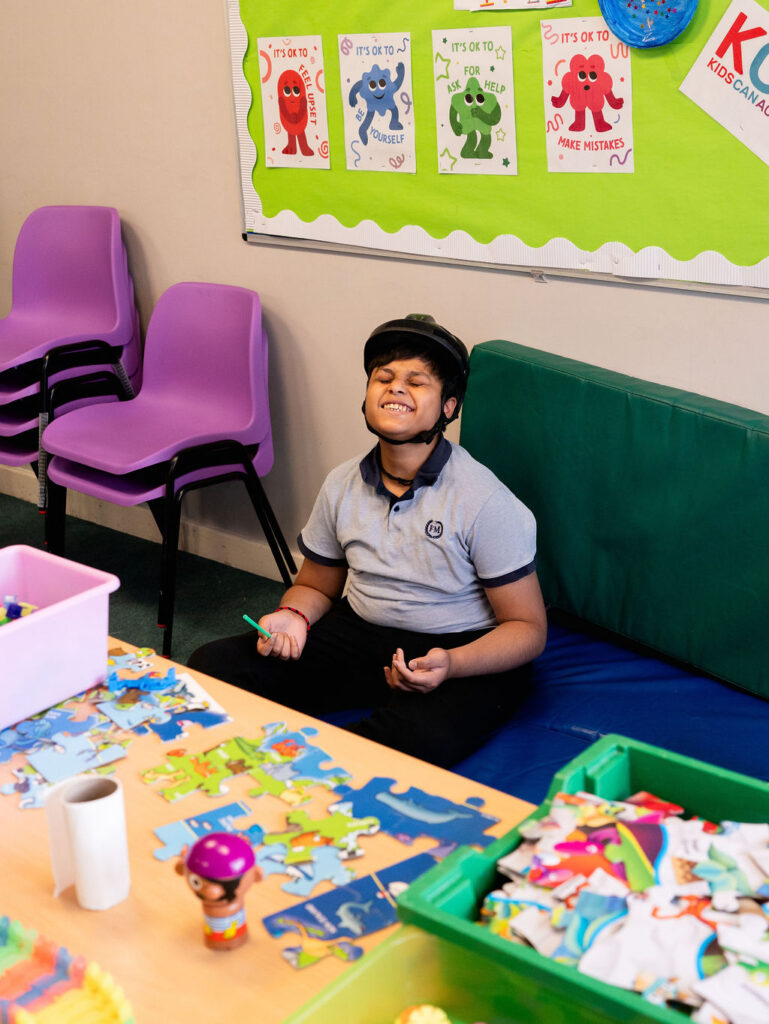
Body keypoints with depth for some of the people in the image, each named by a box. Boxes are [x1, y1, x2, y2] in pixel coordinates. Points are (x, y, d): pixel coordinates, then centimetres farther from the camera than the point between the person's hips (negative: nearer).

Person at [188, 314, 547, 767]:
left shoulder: (486, 502, -14)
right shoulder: (343, 485, 2)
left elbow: (528, 628, -11)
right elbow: (315, 585, 18)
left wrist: (451, 664, -29)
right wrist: (294, 615, -7)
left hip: (464, 653, -4)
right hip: (360, 632, 5)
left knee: (420, 739, -38)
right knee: (213, 664, -11)